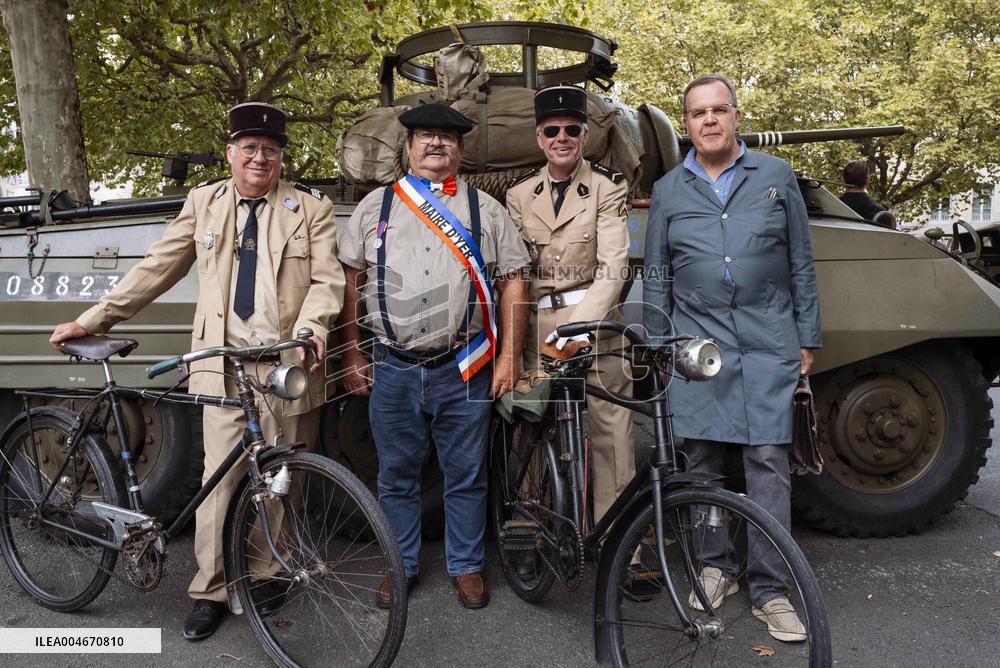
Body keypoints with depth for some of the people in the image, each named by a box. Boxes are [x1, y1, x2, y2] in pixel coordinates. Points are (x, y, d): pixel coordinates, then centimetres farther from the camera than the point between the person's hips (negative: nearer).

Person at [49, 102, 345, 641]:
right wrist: (90, 321, 11)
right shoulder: (204, 202, 12)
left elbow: (327, 279, -1)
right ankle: (210, 591, 15)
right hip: (223, 362, 1)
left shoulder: (310, 208, 6)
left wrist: (310, 325, -20)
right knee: (221, 475, 1)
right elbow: (156, 269, 13)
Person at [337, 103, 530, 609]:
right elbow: (349, 282, 8)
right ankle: (401, 567, 31)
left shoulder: (485, 209, 7)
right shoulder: (375, 206, 9)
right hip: (393, 370, 1)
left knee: (466, 477, 9)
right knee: (397, 477, 13)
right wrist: (351, 356, 4)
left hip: (464, 370, -1)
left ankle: (466, 567, 28)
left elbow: (513, 284, 5)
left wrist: (509, 357, 0)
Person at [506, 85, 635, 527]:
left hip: (595, 323, -2)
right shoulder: (519, 194, 10)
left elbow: (613, 267, -10)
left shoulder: (607, 187, 0)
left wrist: (578, 326, -23)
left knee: (611, 429, -5)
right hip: (538, 326, 3)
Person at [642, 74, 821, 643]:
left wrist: (808, 339, 6)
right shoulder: (669, 190, 10)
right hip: (697, 345, 1)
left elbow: (802, 264, 9)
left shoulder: (776, 177, 8)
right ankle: (717, 567, 22)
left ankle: (771, 589, 8)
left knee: (768, 462, -3)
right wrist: (657, 346, 8)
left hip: (768, 345, -1)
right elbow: (657, 277, 12)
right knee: (702, 461, 5)